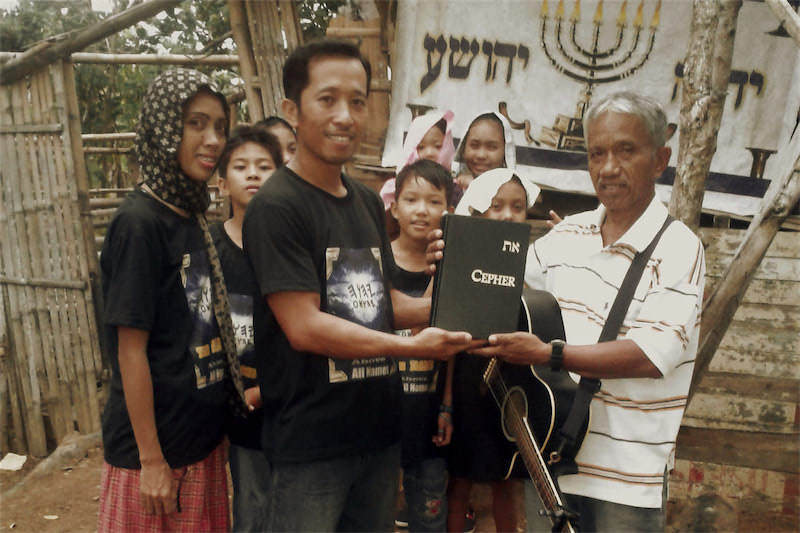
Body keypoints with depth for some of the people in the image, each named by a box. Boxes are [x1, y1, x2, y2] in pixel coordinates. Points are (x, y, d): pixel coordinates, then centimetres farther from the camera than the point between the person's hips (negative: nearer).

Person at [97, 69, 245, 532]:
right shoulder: (139, 223, -17)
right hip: (155, 445, -7)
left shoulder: (194, 219, 6)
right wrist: (151, 459, -15)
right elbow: (130, 350, -18)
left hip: (203, 437, 8)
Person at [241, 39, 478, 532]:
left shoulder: (369, 203, 11)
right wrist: (413, 346, -23)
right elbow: (304, 327, -21)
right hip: (310, 441, -7)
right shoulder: (276, 207, -15)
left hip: (380, 427, 8)